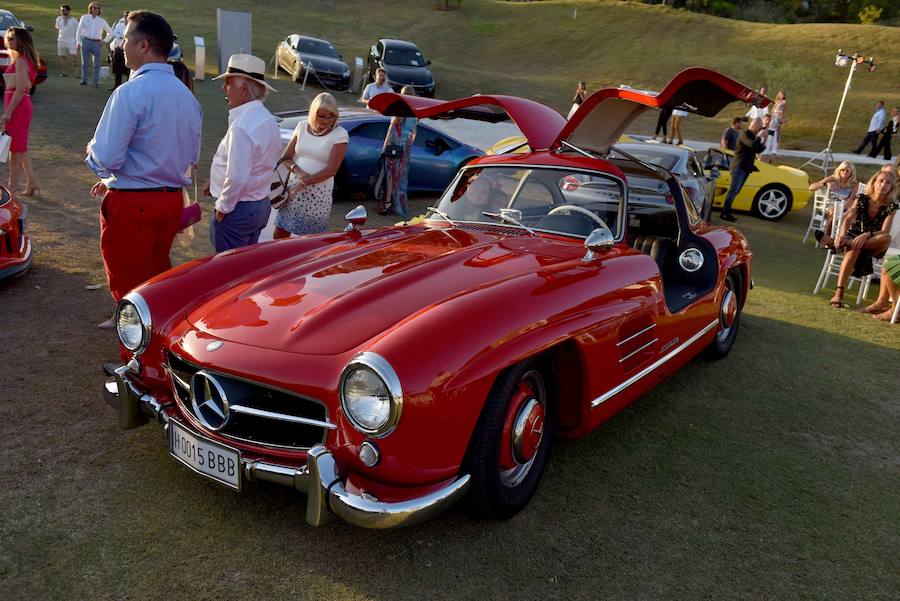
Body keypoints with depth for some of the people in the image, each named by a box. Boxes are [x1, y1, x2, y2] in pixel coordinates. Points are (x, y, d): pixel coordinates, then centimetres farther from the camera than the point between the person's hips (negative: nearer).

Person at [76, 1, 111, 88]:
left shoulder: (102, 21, 9)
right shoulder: (84, 18, 8)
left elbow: (109, 32, 15)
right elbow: (79, 30, 9)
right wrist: (78, 42, 2)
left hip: (96, 43, 0)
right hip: (86, 41, 0)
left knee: (97, 64, -4)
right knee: (85, 62, 3)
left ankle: (96, 81, 0)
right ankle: (84, 80, 8)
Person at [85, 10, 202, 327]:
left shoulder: (130, 93, -17)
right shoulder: (186, 94, 5)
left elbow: (106, 158, -20)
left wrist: (91, 151, 6)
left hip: (131, 203, -7)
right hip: (173, 199, 7)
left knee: (128, 281, 8)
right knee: (156, 273, 22)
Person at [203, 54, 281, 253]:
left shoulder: (242, 127, -24)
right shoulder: (268, 119, 6)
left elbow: (237, 178, -26)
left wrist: (222, 208, -12)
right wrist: (215, 181, 14)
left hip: (238, 209, -9)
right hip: (261, 204, 9)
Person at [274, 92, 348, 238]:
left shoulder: (340, 134, -6)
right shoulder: (302, 126, 6)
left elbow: (331, 170, -11)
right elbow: (286, 157, 7)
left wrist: (304, 183, -17)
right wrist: (298, 172, -14)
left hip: (319, 193, -4)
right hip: (293, 187, 4)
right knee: (280, 235, 6)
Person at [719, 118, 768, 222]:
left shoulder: (752, 136, 19)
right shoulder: (745, 135, -10)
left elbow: (759, 150, 19)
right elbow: (753, 145, -27)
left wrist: (765, 139, 8)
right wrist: (760, 136, -14)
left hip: (746, 168, 9)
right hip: (739, 167, -9)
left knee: (735, 191, 8)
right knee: (733, 190, -12)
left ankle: (726, 212, 10)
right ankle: (724, 213, -12)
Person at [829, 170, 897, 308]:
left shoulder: (891, 207, -3)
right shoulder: (861, 199, 0)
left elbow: (885, 232, -15)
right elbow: (848, 218, -14)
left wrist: (867, 235, -36)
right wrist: (842, 234, -36)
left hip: (872, 245, 0)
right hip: (853, 237, 0)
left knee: (887, 238, -34)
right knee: (854, 249, -38)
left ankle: (839, 243, -33)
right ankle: (839, 293, -45)